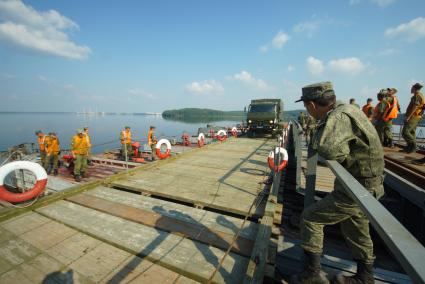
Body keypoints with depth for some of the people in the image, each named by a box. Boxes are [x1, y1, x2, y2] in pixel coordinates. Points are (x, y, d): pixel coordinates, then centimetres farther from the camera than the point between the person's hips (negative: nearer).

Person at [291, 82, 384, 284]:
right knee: (357, 233, 25)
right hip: (365, 185, 10)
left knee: (310, 218, 1)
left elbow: (328, 149, -42)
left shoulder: (339, 117, -25)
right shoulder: (344, 109, 4)